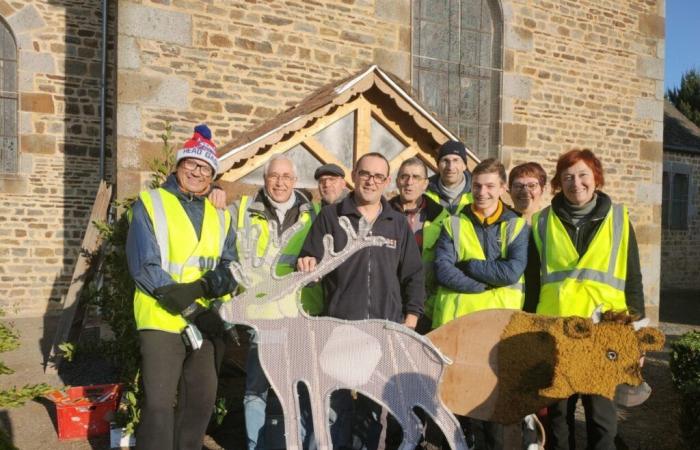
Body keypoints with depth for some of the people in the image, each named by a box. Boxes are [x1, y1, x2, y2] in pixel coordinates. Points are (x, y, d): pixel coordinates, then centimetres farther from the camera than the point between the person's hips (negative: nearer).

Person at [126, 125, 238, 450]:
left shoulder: (220, 217, 12)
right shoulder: (150, 204, -2)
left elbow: (229, 269, 4)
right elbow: (144, 268, -11)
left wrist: (202, 287, -20)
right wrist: (193, 312, -17)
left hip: (209, 321, 5)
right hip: (162, 320, -4)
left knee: (201, 401, 13)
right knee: (159, 403, -3)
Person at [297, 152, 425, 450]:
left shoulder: (398, 224, 10)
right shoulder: (330, 217, 4)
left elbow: (413, 275, 11)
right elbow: (312, 263, 2)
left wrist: (411, 319, 4)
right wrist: (308, 265, -22)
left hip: (386, 328, 2)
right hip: (340, 325, -1)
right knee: (337, 400, 6)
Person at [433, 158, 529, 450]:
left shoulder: (517, 226, 6)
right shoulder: (454, 225, 7)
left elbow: (512, 271, -11)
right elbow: (442, 270, -7)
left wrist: (466, 265, -9)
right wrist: (487, 283, -13)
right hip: (456, 321, 0)